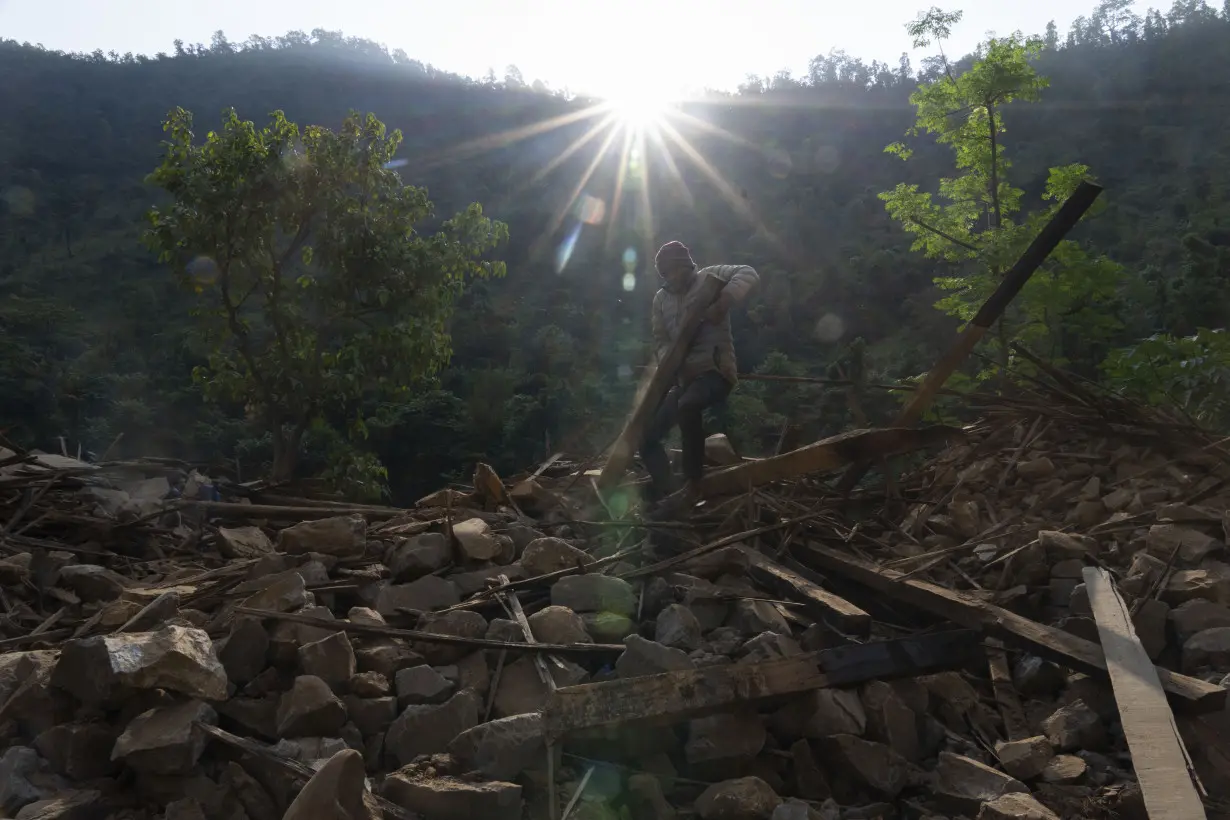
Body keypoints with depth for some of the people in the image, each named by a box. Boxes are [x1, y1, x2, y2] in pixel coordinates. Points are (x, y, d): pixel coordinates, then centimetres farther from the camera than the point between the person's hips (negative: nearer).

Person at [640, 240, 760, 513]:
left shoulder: (710, 277, -1)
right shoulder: (660, 298, 16)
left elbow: (749, 275, -17)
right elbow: (661, 339, 12)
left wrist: (721, 305, -30)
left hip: (716, 369, -7)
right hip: (684, 376, 8)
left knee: (688, 405, -38)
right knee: (647, 435, 1)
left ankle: (692, 486, -30)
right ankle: (663, 492, 10)